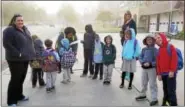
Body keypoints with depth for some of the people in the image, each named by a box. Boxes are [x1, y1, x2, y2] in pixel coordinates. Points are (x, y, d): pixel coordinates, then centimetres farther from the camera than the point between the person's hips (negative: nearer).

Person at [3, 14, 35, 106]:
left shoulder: (25, 29, 12)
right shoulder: (9, 30, -13)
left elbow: (29, 42, 20)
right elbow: (6, 44, -20)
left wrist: (31, 54, 10)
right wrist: (17, 54, -21)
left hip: (25, 58, 8)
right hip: (15, 59, -8)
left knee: (22, 78, 17)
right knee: (15, 79, -1)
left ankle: (19, 95, 34)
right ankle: (11, 101, 12)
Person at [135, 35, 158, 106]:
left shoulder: (155, 50, -7)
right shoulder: (144, 49, 6)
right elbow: (140, 58, 5)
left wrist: (150, 63, -22)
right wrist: (143, 63, -13)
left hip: (152, 69, -5)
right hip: (144, 68, 5)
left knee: (152, 84, -3)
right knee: (143, 83, 19)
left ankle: (154, 99, 6)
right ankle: (143, 95, 38)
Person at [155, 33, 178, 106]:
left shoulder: (170, 47, -3)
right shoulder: (159, 50, 15)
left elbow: (174, 59, -11)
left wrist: (172, 71, -16)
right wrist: (159, 73, 9)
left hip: (170, 73, -6)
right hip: (163, 74, 6)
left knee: (171, 91, -6)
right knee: (165, 90, 13)